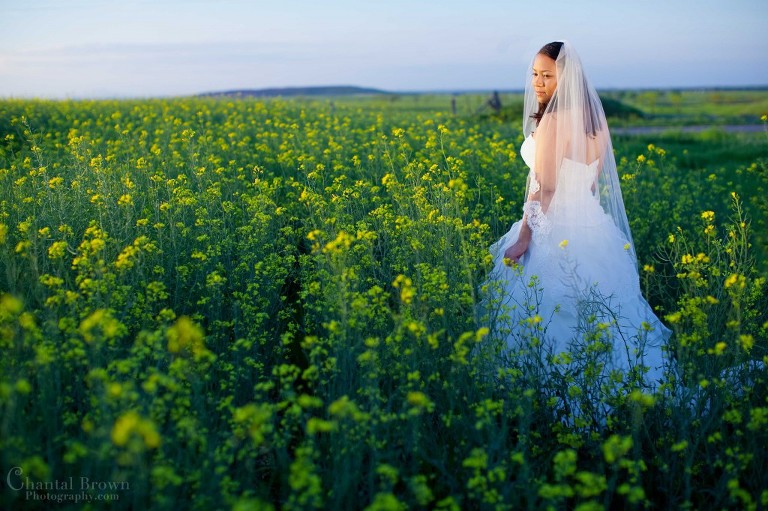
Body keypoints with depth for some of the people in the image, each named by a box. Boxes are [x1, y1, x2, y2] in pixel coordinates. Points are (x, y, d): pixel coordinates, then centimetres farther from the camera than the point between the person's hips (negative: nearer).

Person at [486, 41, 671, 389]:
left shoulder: (552, 121, -17)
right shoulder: (593, 116, 8)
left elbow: (544, 188, -19)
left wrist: (523, 239, -15)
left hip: (556, 229, -9)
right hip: (593, 224, 9)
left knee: (547, 314, 0)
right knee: (598, 309, 16)